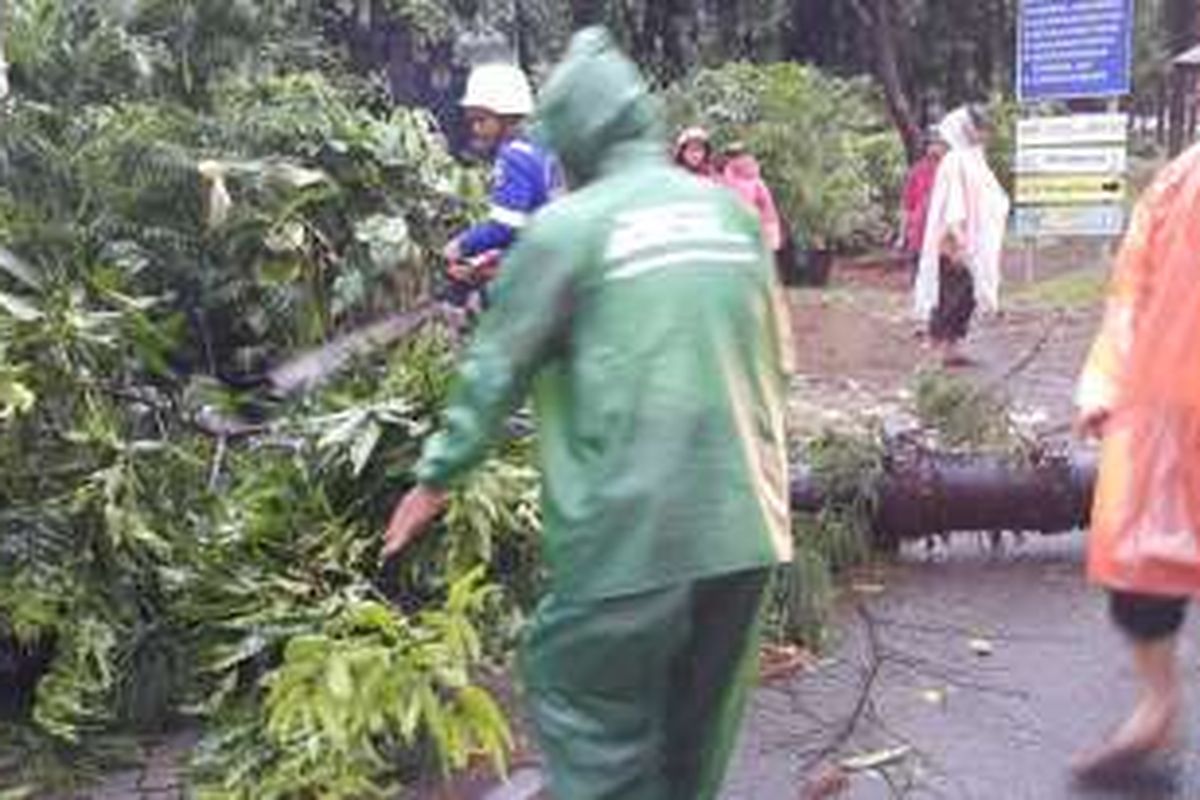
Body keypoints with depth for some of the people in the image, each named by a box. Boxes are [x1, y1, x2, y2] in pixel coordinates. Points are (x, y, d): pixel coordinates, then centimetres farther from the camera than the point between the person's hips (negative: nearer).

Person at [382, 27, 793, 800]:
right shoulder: (733, 212, 7)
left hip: (630, 530, -5)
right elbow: (777, 359, 14)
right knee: (699, 728, 21)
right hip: (744, 523, 6)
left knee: (592, 713, 11)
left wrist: (436, 477, 11)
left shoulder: (568, 227, -7)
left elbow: (497, 368, -1)